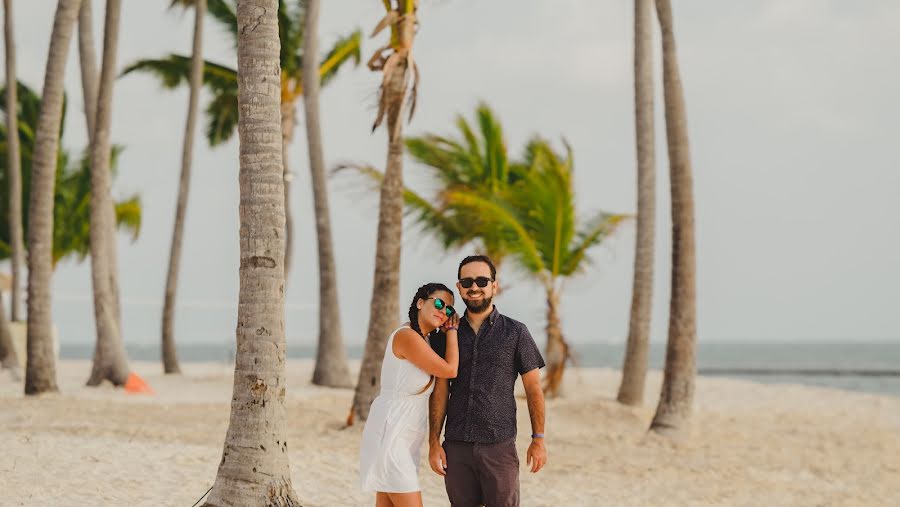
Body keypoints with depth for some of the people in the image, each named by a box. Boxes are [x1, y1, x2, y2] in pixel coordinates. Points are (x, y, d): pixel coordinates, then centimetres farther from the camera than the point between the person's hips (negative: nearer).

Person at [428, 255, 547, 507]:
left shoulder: (515, 332, 1)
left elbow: (533, 387, 3)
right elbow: (440, 392, 9)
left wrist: (538, 439, -1)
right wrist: (434, 442, 1)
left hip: (499, 446, -3)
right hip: (456, 446, 3)